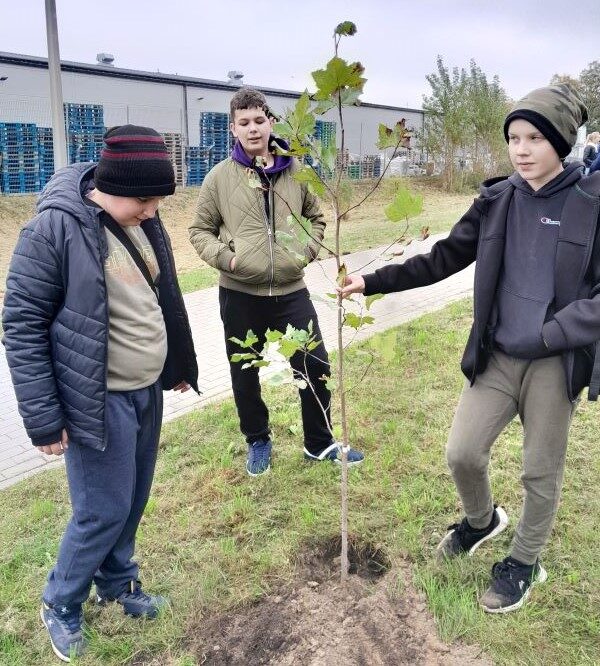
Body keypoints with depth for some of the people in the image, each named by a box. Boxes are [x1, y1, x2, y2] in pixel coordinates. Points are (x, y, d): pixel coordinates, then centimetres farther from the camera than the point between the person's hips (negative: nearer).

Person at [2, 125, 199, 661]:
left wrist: (178, 366, 18)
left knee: (133, 500, 18)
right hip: (99, 400, -7)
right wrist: (43, 418, -15)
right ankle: (60, 603, 31)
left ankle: (117, 583, 43)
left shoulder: (140, 221, 2)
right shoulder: (56, 228, -20)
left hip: (147, 390, 7)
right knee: (104, 511, 3)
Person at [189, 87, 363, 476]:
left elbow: (316, 217, 17)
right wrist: (223, 256, -10)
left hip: (291, 292, 1)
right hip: (240, 295, -1)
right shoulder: (220, 177, -2)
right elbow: (200, 229, 7)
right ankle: (258, 441, 36)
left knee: (316, 368, 6)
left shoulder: (295, 171, 4)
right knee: (245, 375, 12)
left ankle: (320, 443, 28)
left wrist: (308, 249, 0)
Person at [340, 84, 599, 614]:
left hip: (557, 361, -3)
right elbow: (442, 259, 4)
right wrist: (373, 281, -3)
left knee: (541, 471, 11)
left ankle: (524, 563, 36)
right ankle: (482, 520, 38)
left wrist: (548, 335, -21)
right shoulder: (496, 201, 1)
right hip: (496, 355, 3)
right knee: (463, 454, 4)